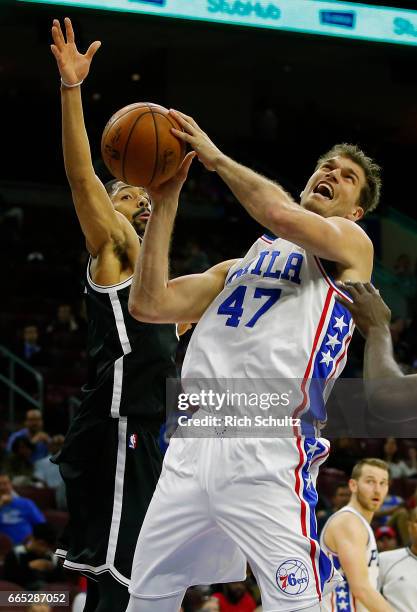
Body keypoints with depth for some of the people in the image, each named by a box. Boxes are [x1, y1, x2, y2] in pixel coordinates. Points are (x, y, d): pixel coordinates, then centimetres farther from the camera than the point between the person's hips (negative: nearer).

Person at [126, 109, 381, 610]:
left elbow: (282, 215, -13)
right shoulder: (236, 267, 27)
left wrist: (215, 156, 1)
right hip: (193, 446, 6)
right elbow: (149, 305, 16)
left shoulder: (351, 242, 8)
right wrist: (164, 201, 13)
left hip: (268, 454, -6)